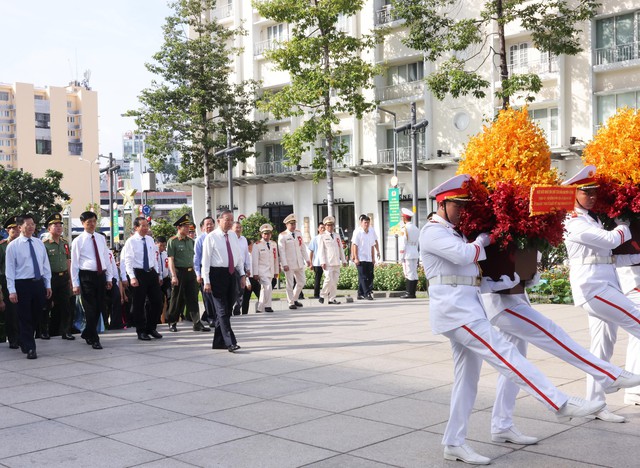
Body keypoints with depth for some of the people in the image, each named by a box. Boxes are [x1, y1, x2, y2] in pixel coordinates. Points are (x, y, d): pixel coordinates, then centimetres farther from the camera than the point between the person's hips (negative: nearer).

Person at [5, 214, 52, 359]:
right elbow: (9, 269, -7)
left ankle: (25, 342, 31)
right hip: (22, 284, -5)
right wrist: (12, 290, -12)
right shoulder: (13, 246, -6)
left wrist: (48, 285, 9)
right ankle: (30, 349, 6)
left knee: (36, 317, 12)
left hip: (38, 283, 5)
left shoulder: (39, 243, 8)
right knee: (25, 318, 0)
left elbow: (45, 265, 12)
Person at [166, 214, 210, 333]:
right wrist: (174, 276, -18)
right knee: (177, 299, 4)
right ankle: (172, 323, 18)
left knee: (193, 299, 2)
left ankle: (197, 324, 2)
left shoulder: (191, 241, 12)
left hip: (190, 272, 5)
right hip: (179, 272, -5)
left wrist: (194, 272, 14)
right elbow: (171, 260, -11)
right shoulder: (172, 241, -7)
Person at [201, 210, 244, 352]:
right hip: (217, 274, -6)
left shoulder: (233, 236, 11)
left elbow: (239, 256, 18)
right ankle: (230, 343, -9)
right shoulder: (211, 237, -5)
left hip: (231, 274, 6)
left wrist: (242, 274, 10)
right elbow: (206, 260, -7)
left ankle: (218, 342, 19)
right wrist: (206, 281, -12)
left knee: (227, 310, 10)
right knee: (222, 311, -7)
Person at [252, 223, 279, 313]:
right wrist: (255, 273, -12)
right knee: (268, 286, -20)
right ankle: (267, 306, -9)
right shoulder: (257, 245, -6)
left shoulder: (274, 244, 10)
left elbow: (275, 258, 14)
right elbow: (254, 260, -8)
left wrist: (276, 271, 13)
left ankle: (259, 308, 18)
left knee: (264, 289, 10)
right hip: (262, 271, -6)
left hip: (270, 271, 6)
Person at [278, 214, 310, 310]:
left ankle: (294, 299, 27)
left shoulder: (298, 233, 10)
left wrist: (307, 259, 9)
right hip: (289, 264, -6)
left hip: (299, 263, 6)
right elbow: (281, 251, -11)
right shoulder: (282, 236, -7)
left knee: (302, 281, 10)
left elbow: (303, 247, 14)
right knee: (290, 284, 0)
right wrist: (284, 264, -17)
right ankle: (291, 303, 10)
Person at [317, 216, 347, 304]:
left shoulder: (337, 236, 16)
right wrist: (322, 262, -13)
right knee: (329, 280, -13)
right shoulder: (322, 237, 1)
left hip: (336, 263, 6)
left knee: (335, 281, 4)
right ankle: (322, 296, 5)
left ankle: (331, 299, 8)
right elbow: (321, 250, -5)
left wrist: (343, 260, 16)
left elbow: (341, 249, 20)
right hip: (328, 263, -5)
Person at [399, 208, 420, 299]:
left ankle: (410, 293, -4)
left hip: (407, 254, -7)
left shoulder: (404, 229, -10)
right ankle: (411, 292, 13)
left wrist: (401, 257, -8)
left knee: (409, 274, -6)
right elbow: (417, 243, 14)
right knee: (414, 273, 9)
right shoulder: (416, 229, 12)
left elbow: (403, 244, -11)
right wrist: (416, 251, 18)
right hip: (415, 253, 7)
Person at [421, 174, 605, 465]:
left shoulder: (455, 232, 22)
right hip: (454, 308, -10)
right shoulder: (432, 232, -8)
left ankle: (454, 443, 14)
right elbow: (464, 255, -22)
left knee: (467, 375, 8)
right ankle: (561, 404, -13)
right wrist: (482, 240, -3)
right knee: (504, 354, -12)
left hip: (467, 307, 10)